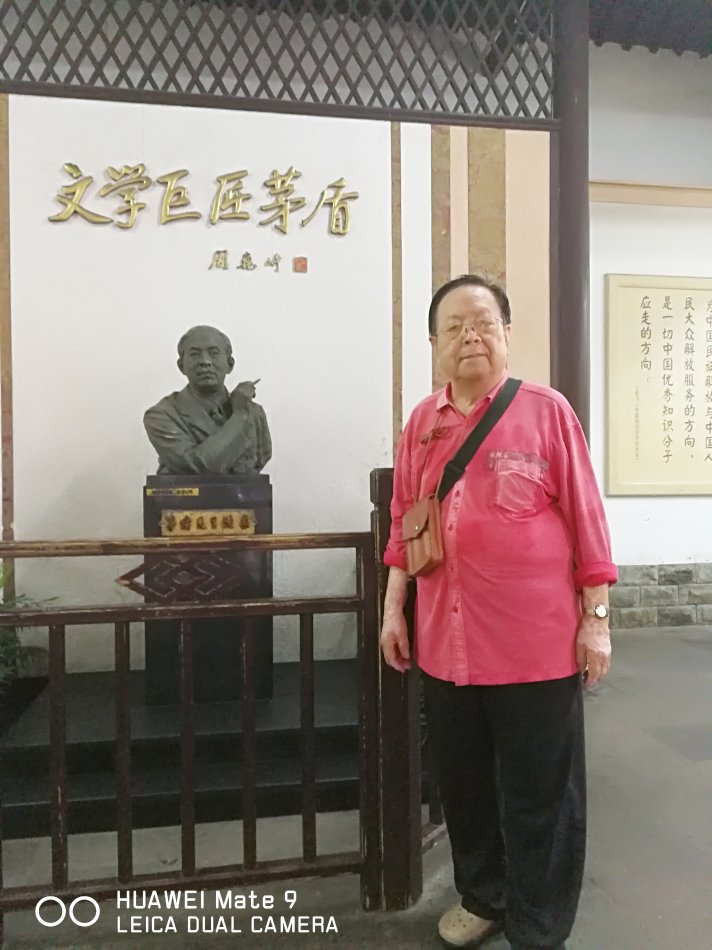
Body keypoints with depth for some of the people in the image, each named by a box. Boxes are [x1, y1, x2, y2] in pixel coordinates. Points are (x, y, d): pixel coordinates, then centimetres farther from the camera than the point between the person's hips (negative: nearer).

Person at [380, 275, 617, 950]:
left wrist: (596, 618, -5)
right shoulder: (421, 423, 6)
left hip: (536, 642, -4)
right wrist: (394, 609, 9)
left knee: (538, 796, 10)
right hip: (446, 642, 4)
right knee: (463, 785, 20)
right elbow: (404, 523, 11)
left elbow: (585, 518, -4)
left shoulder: (546, 411, -4)